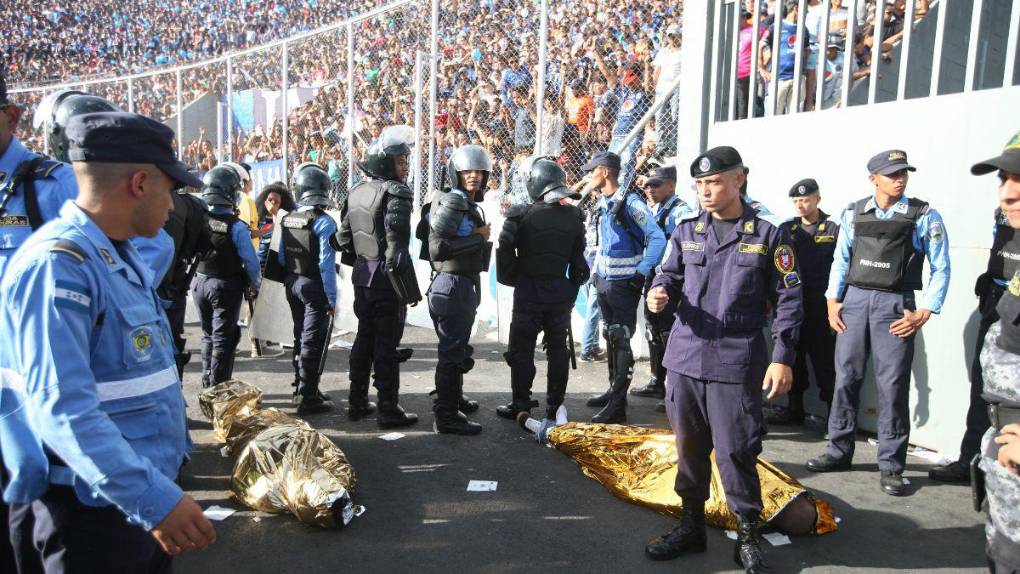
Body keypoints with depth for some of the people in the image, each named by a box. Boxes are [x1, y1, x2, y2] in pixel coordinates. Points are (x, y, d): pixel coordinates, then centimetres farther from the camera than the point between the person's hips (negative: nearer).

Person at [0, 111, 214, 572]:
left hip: (142, 495, 9)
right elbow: (63, 406, -29)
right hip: (89, 507, -9)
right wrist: (153, 496, -33)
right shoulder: (57, 265, -20)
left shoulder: (121, 256, 10)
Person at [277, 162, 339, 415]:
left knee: (300, 337, 19)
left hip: (292, 284, 7)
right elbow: (326, 264, -20)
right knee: (313, 342, 0)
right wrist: (331, 298, -15)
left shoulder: (287, 220, 2)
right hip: (314, 286, -6)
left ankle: (302, 386, 32)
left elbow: (281, 257, 8)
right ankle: (308, 397, 4)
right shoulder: (324, 222, -18)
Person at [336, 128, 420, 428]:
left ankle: (357, 403, 26)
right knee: (387, 345, -1)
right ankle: (388, 409, 6)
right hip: (387, 279, -8)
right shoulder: (396, 193, -15)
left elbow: (344, 238, 15)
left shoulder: (356, 192, 11)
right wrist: (411, 290, -18)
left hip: (362, 277, 8)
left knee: (364, 338, 17)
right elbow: (397, 246, -21)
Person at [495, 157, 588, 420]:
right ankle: (555, 405, 18)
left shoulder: (521, 214, -12)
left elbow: (505, 251, -10)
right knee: (558, 349, 12)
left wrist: (511, 280, 6)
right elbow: (578, 257, 5)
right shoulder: (574, 216, 1)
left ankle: (521, 405, 11)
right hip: (561, 290, 4)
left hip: (528, 290, -4)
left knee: (522, 349, 6)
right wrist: (572, 288, 13)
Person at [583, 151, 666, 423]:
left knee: (621, 341, -6)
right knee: (610, 337, 16)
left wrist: (640, 273, -19)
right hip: (603, 280, 9)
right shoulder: (603, 203, 11)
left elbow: (657, 239, -19)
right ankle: (614, 390, 30)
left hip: (624, 283, -9)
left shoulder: (630, 203, -16)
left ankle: (617, 406, -2)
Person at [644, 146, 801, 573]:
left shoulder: (768, 234, -1)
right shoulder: (687, 231, 9)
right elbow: (670, 274, 16)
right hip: (684, 359, 4)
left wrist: (782, 358, -6)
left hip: (737, 364, -4)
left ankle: (748, 536, 19)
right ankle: (691, 525, 29)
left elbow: (788, 299, 0)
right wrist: (660, 291, -9)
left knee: (735, 451, 0)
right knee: (689, 446, 13)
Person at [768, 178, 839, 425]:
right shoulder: (787, 229, 10)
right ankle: (794, 409, 24)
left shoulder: (833, 228, -2)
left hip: (820, 307, -4)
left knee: (825, 362, 0)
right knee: (792, 358, 12)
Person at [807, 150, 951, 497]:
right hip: (854, 300, 3)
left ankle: (891, 465, 10)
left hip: (895, 305, -2)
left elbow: (941, 269, 0)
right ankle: (840, 451, 20)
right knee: (846, 377, 7)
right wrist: (832, 301, 2)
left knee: (893, 386, -1)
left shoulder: (924, 216, -1)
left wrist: (923, 313, -7)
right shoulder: (854, 213, 7)